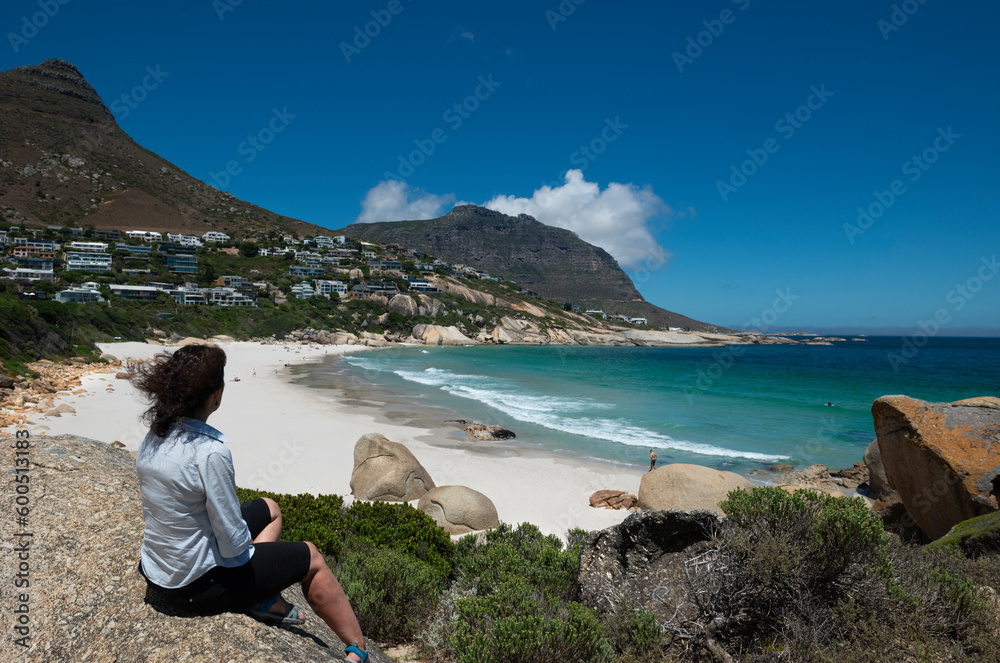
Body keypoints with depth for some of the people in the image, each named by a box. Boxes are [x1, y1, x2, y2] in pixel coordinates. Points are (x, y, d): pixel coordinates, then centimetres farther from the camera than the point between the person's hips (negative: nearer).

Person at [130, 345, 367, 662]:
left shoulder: (153, 436, -5)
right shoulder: (211, 451, -31)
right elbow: (233, 546, -24)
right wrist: (239, 550, 0)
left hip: (156, 571, 8)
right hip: (198, 584, -8)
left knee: (268, 509, 25)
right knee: (311, 558, 13)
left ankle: (262, 598, 15)